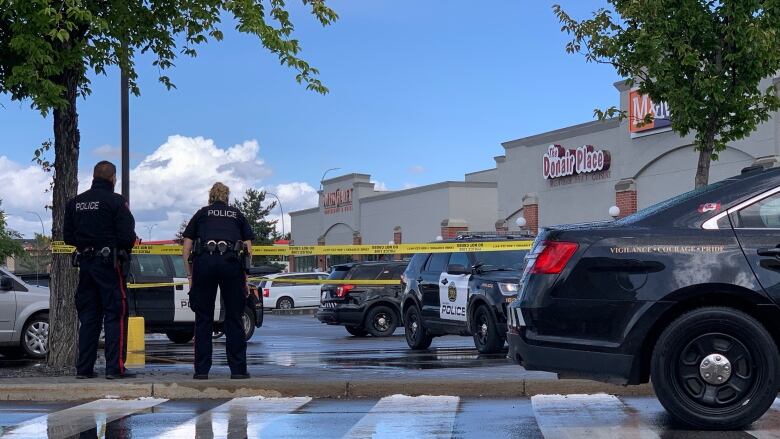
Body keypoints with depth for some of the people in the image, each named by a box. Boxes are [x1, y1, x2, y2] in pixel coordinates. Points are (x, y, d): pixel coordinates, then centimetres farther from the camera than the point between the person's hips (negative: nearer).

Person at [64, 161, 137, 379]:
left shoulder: (75, 202, 9)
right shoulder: (115, 201, -9)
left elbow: (68, 237, 11)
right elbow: (127, 236, -15)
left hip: (85, 263, 6)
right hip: (109, 263, -6)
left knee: (88, 316, 12)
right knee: (116, 314, -2)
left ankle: (84, 367, 12)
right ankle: (115, 367, -6)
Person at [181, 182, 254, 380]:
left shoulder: (201, 214, 23)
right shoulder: (237, 215, 25)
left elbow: (186, 250, 15)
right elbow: (248, 249, 16)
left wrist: (191, 277, 19)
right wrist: (245, 278, 21)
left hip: (204, 260, 0)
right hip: (232, 261, 0)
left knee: (203, 319, 8)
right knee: (234, 318, 8)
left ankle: (201, 369, 8)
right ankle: (238, 369, 7)